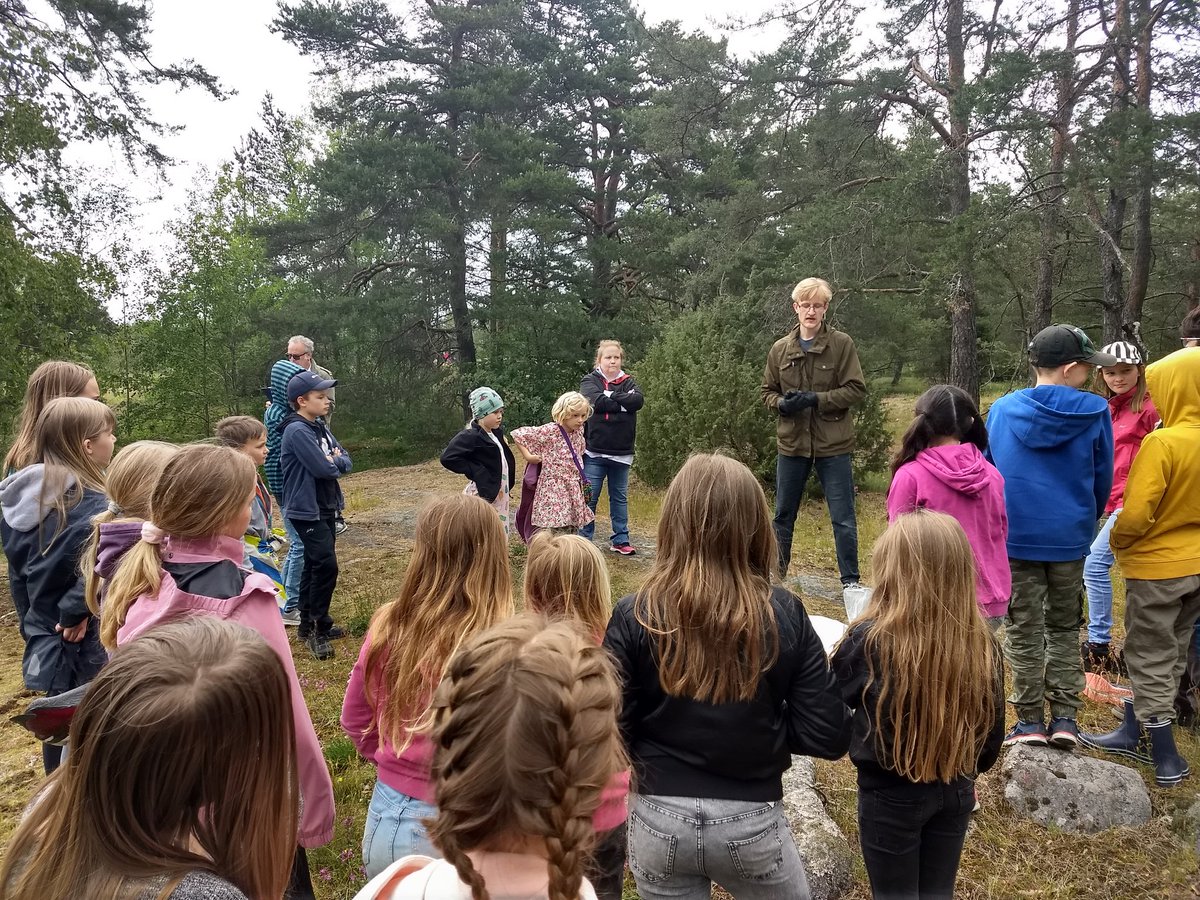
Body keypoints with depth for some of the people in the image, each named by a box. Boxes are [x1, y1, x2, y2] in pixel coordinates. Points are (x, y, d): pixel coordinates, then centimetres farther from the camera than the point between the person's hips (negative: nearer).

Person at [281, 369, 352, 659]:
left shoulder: (320, 427, 10)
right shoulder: (297, 431, -18)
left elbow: (345, 462, 8)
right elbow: (322, 468, -24)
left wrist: (334, 460, -12)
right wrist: (335, 462, -4)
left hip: (325, 508, 9)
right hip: (306, 510, -9)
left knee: (315, 564, 15)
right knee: (326, 564, -13)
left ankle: (308, 625, 25)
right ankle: (318, 629, -2)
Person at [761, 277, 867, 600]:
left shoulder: (841, 344, -5)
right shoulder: (780, 349, 4)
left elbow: (856, 389, -8)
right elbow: (767, 391, 11)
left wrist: (816, 399, -19)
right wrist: (782, 403, -11)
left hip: (833, 444, -3)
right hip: (791, 443, 3)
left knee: (843, 518, 4)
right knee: (783, 515, 15)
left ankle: (850, 580, 16)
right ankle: (776, 573, 29)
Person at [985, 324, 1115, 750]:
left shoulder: (1002, 409, -4)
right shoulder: (1095, 412, -8)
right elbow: (1102, 481, 3)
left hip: (1015, 537, 0)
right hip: (1069, 539, 0)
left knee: (1024, 630, 10)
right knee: (1064, 627, 16)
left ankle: (1030, 720, 15)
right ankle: (1064, 718, 17)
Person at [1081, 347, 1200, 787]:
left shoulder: (1162, 442, -24)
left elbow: (1136, 514, -24)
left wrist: (1117, 541, -6)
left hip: (1156, 566, -7)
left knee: (1150, 660, 7)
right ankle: (1134, 734, 32)